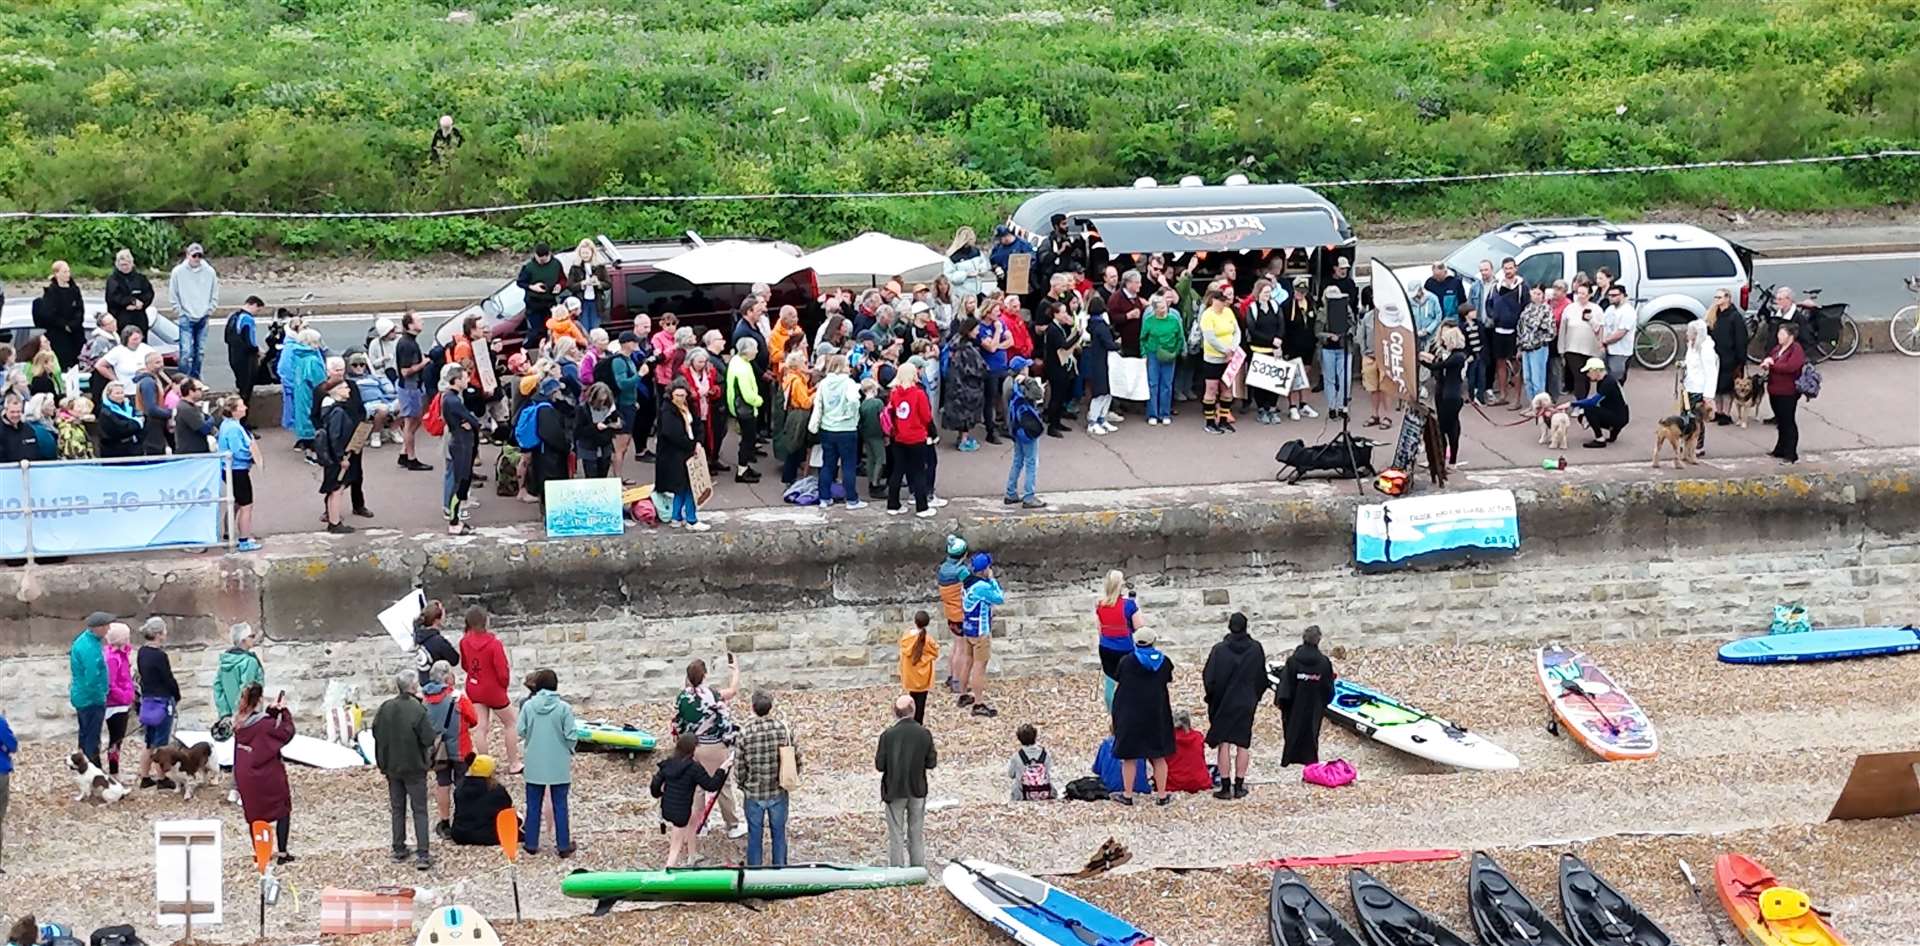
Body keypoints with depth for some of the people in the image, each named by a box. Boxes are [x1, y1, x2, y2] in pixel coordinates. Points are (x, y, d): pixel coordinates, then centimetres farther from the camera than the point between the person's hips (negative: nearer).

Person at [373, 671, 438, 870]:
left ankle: (399, 850, 21)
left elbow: (376, 733, 6)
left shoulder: (385, 708, -2)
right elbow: (429, 739, -19)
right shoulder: (417, 709, -18)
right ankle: (423, 854, -6)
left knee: (397, 809, 16)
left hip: (391, 767, 4)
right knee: (419, 810, 0)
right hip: (414, 767, -4)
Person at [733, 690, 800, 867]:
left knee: (754, 834, 15)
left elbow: (740, 766, -10)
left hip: (754, 793, -1)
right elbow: (797, 759, -5)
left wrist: (740, 785, 9)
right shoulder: (784, 728, -14)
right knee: (779, 833, 18)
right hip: (779, 792, 1)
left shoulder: (745, 732, -19)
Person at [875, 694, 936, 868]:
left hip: (894, 791, -2)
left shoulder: (888, 735, -17)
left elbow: (880, 766, -13)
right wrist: (936, 756, 14)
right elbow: (931, 764, -6)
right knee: (917, 834, 16)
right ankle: (918, 869, 24)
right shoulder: (924, 733, -11)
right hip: (918, 790, 2)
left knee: (896, 835, 10)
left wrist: (877, 756, 7)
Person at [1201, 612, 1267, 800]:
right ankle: (1239, 786, 9)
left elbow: (1209, 678, -10)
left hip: (1223, 703, -2)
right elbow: (1262, 679, 5)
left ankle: (1225, 786, 2)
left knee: (1223, 744, 3)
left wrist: (1212, 698, 6)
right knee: (1243, 745, 9)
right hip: (1247, 704, 2)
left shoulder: (1219, 650, -13)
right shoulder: (1256, 649, -4)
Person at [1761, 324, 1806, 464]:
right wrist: (1766, 361, -5)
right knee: (1781, 422, 18)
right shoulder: (1777, 348, 14)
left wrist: (1772, 365, -18)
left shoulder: (1796, 350, -13)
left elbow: (1790, 367, -27)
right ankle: (1780, 450, 28)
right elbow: (1766, 359, 20)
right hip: (1774, 391, 9)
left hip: (1787, 393, -9)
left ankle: (1791, 455, 2)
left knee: (1788, 422, -3)